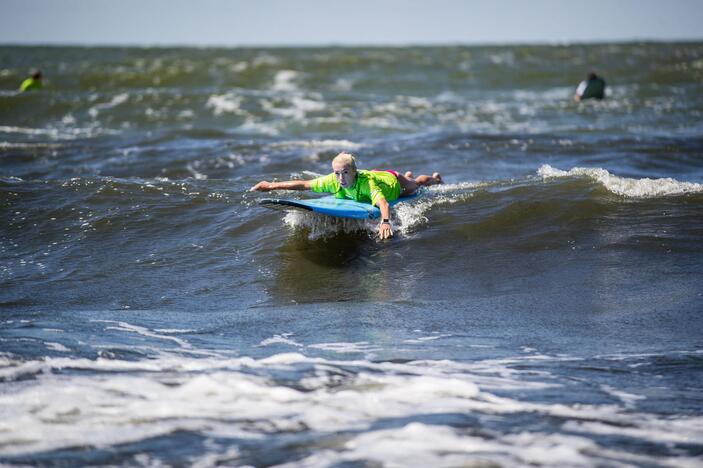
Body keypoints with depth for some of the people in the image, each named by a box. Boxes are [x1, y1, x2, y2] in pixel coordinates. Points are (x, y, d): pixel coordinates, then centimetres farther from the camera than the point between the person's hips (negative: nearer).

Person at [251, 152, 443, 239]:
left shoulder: (367, 183, -53)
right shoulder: (332, 182, -39)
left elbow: (384, 204, -69)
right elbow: (304, 184, -33)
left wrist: (385, 222, -89)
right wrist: (271, 186, -34)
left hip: (392, 181, -4)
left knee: (414, 185, 33)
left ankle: (434, 178, 67)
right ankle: (408, 175, 75)